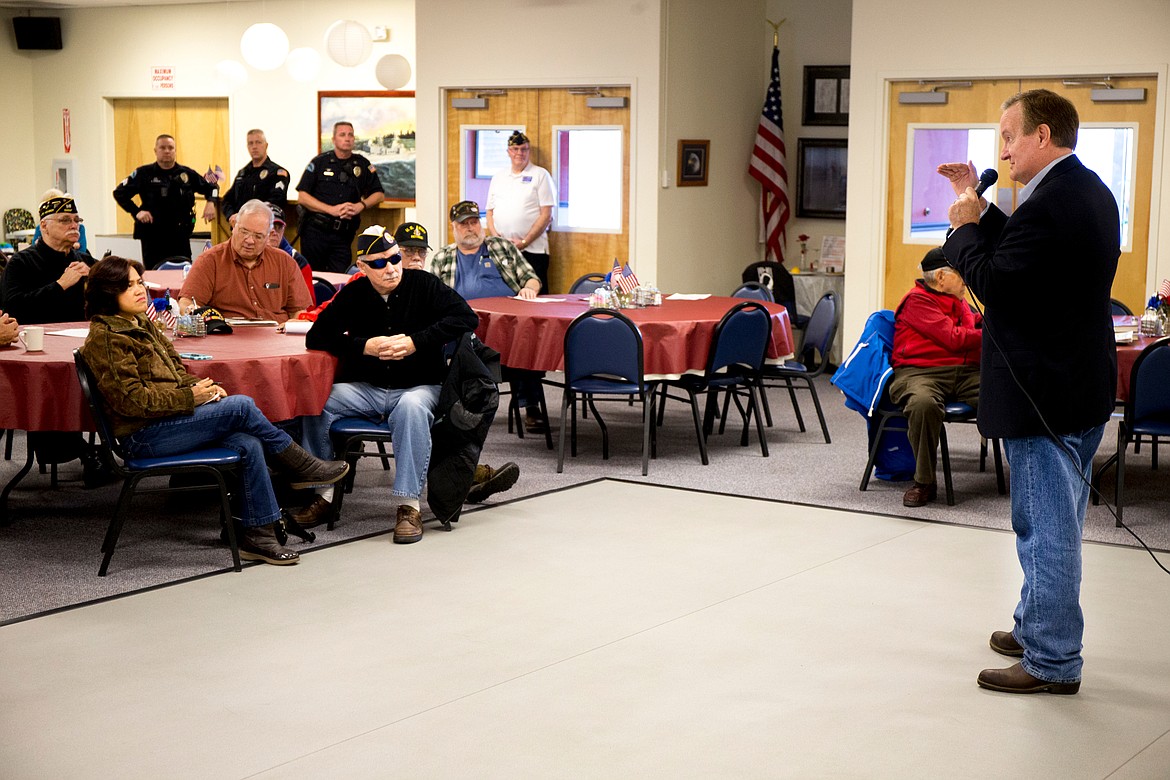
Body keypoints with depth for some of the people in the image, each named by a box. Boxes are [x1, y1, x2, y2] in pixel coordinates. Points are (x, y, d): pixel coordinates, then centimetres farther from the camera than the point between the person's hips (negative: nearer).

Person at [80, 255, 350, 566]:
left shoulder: (142, 324, 17)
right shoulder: (104, 338, -10)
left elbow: (174, 372, 23)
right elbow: (130, 399, -17)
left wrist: (201, 387, 2)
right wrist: (190, 397, -18)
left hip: (167, 422, 9)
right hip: (144, 436, -9)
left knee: (248, 444, -17)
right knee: (241, 406, -21)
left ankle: (258, 536, -15)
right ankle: (302, 467, -4)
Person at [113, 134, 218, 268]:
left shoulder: (186, 174, 8)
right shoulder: (144, 173, 1)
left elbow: (211, 186, 19)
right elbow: (119, 193, 1)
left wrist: (211, 202, -1)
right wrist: (136, 212, -10)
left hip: (180, 236, 2)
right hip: (153, 237, -2)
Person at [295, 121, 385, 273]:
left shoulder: (362, 165, 10)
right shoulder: (320, 162, 4)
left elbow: (379, 194, 12)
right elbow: (302, 197, -1)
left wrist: (360, 206, -8)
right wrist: (331, 209, -13)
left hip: (343, 235, 2)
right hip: (315, 231, -1)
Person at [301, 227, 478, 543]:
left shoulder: (423, 285, -2)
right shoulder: (353, 294, 5)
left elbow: (466, 317, -13)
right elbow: (316, 336, 1)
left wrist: (415, 342, -19)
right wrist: (365, 346, -13)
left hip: (419, 386, -3)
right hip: (365, 388, 3)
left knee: (413, 406, -38)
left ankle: (408, 505, -33)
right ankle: (323, 494, -11)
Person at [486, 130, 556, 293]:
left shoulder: (540, 175, 3)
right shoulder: (498, 177, 18)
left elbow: (546, 215, -3)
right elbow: (490, 212, 18)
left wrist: (524, 241, -11)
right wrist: (495, 236, -2)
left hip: (532, 250, -4)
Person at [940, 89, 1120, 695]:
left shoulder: (1049, 205, -22)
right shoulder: (1089, 191, 11)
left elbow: (992, 281, -22)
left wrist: (964, 228, -8)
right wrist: (982, 211, 10)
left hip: (1043, 391, -11)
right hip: (1083, 387, 11)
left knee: (1045, 526, -2)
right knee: (1056, 522, 21)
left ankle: (1052, 661, 6)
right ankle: (1038, 628, 36)